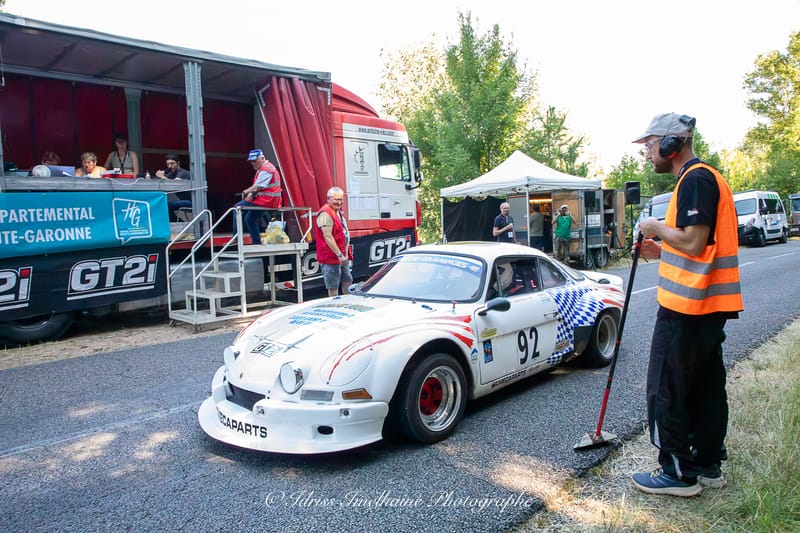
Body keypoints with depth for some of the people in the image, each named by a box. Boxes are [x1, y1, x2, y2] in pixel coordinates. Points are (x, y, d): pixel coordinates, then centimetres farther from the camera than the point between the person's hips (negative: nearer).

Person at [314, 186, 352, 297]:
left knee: (347, 281, 19)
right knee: (333, 287, -2)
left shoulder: (338, 212, 16)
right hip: (331, 257, -10)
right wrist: (339, 254, -26)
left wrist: (345, 254, 22)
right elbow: (327, 236, -25)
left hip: (342, 257, 10)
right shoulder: (325, 214, -17)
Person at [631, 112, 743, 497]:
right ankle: (708, 465, 27)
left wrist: (658, 228, -8)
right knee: (706, 386, 16)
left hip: (685, 306, -10)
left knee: (667, 389, -1)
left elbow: (693, 242, -24)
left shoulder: (695, 179, -15)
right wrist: (661, 252, 13)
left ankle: (678, 473, 10)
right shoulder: (708, 177, 18)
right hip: (709, 306, 11)